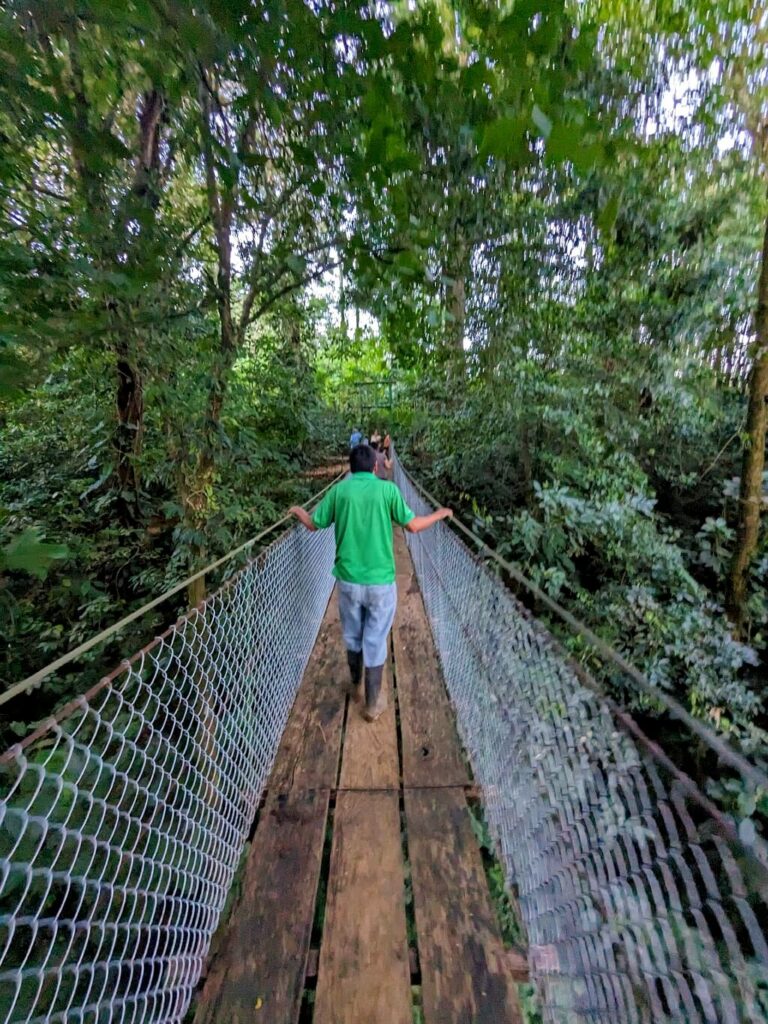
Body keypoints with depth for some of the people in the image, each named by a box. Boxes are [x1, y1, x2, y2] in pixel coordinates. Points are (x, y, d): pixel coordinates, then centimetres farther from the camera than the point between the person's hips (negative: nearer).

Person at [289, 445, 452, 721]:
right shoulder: (387, 489, -8)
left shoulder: (339, 490, -3)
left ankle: (356, 686, 44)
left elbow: (313, 525, 6)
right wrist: (441, 514, 14)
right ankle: (373, 703, 27)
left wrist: (298, 511, 28)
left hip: (349, 580, 2)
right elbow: (413, 526, -4)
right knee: (375, 642, 12)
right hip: (380, 581, -2)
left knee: (352, 637, 22)